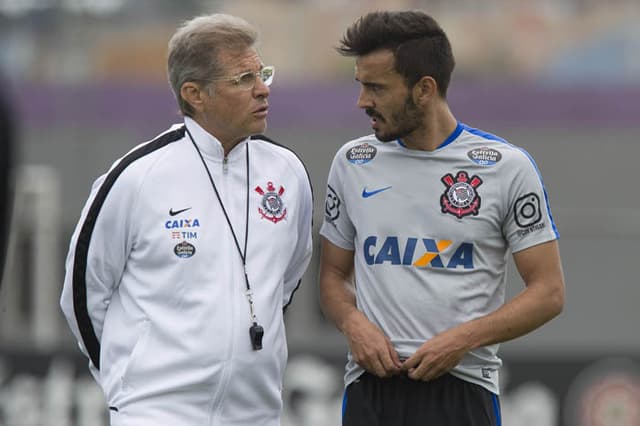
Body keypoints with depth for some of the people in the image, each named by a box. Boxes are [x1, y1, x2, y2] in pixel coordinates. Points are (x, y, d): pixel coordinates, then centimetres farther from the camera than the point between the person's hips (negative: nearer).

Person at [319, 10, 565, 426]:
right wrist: (353, 323, -5)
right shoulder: (352, 162, 9)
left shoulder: (506, 167, -2)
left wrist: (463, 339, -14)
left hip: (462, 389, -3)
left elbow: (549, 291, -2)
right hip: (370, 386, 3)